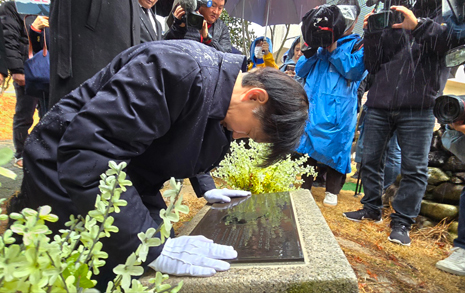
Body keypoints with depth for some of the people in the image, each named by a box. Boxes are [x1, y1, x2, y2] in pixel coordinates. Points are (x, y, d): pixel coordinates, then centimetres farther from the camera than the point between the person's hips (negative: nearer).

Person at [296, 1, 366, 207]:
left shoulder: (358, 44, 8)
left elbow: (356, 71, -10)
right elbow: (300, 71, 14)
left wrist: (334, 50, -13)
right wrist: (310, 51, -4)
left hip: (338, 108, -3)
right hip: (311, 104, 4)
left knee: (335, 146, -1)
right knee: (306, 144, 4)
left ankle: (332, 191, 14)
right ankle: (303, 186, 19)